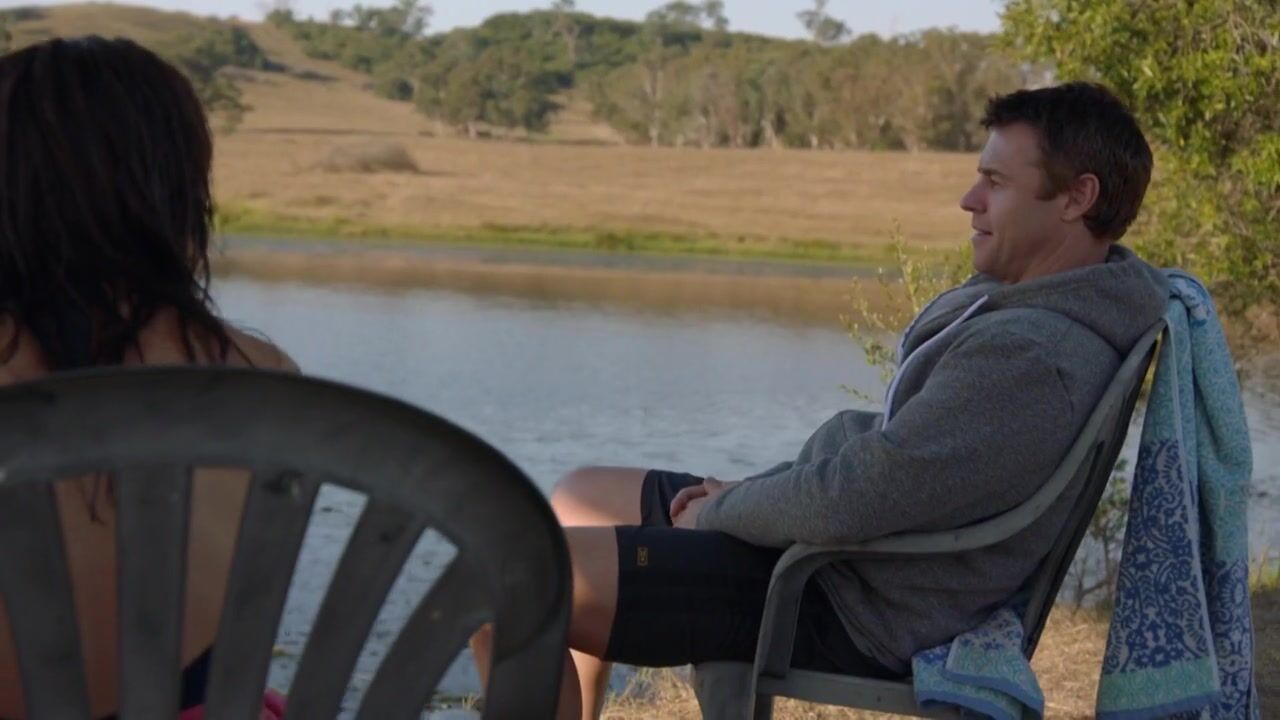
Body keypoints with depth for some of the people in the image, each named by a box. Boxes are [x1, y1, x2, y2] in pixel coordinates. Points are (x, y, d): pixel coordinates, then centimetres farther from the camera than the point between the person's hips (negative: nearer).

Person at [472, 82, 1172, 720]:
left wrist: (718, 512, -9)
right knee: (582, 497, 23)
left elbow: (850, 501, -27)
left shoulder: (1033, 358, -27)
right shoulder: (1031, 303, 7)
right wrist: (744, 491, 7)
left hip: (855, 611, -11)